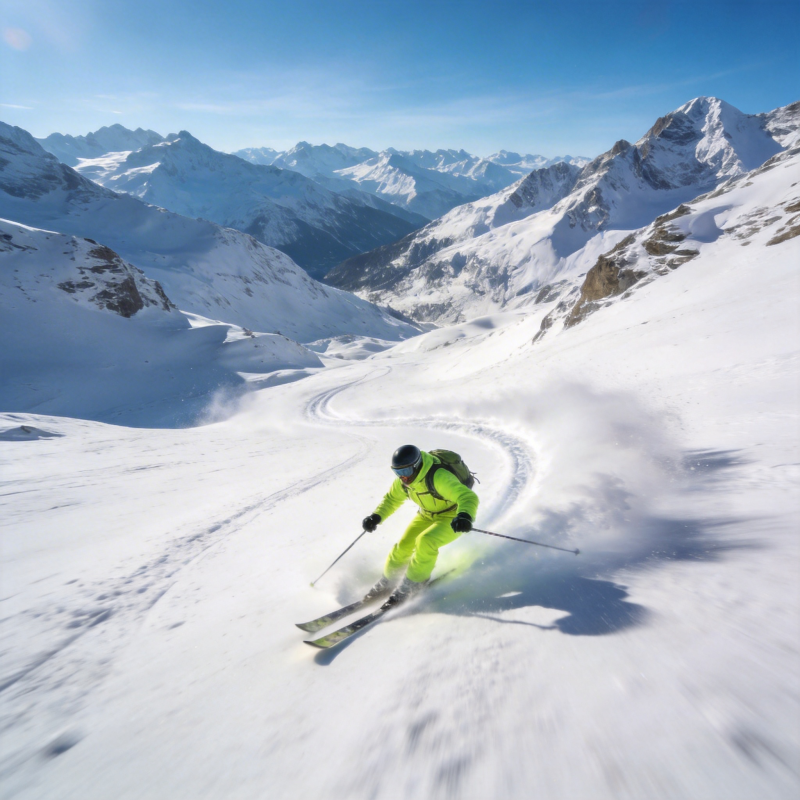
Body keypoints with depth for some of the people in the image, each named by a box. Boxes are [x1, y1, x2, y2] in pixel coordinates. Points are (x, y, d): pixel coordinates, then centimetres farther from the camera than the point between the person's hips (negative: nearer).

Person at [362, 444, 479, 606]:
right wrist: (376, 516, -9)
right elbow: (392, 499, 6)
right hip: (427, 515, 7)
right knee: (403, 546, -3)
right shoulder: (403, 480, -13)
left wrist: (465, 516, -62)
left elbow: (468, 497, -42)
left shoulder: (439, 477, -36)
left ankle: (413, 584, -5)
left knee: (425, 541, -28)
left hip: (452, 518, -6)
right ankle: (388, 581, 23)